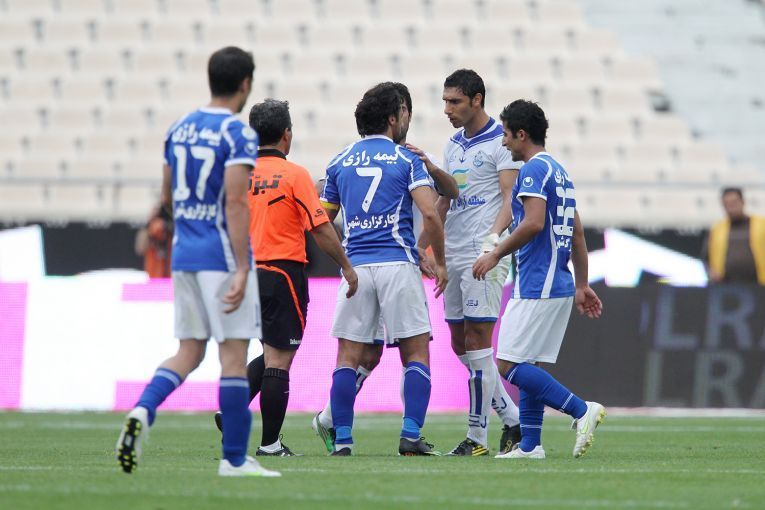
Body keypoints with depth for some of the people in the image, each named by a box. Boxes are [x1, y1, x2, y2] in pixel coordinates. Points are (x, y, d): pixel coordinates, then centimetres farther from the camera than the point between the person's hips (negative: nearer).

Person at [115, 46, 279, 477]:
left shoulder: (179, 130, 10)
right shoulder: (239, 135, -12)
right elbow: (236, 203, -19)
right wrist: (242, 270, -21)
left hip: (184, 252, 7)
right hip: (222, 255, -7)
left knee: (190, 351, 12)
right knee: (234, 355, 0)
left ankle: (143, 411, -13)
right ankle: (235, 459, 3)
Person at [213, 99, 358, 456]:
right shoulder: (294, 175, -9)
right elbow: (321, 228, -11)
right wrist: (346, 267, -1)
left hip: (248, 275, 6)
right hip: (284, 272, -6)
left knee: (271, 355, 20)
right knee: (279, 360, -1)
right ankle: (270, 443, 1)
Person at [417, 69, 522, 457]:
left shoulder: (501, 142, -7)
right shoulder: (454, 145, 17)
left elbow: (511, 198, -14)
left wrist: (493, 236, -28)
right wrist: (419, 247, 20)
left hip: (484, 255, -8)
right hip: (454, 254, 8)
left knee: (477, 342, -8)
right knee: (461, 345, 8)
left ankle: (477, 436, -4)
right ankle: (512, 420, 17)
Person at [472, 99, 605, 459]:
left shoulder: (534, 170, -11)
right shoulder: (558, 172, 19)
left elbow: (533, 223, -24)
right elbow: (577, 233, 21)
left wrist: (496, 254, -13)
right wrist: (581, 286, 24)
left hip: (536, 285, -10)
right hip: (559, 285, 10)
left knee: (510, 366, -10)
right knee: (527, 366, 12)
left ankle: (582, 410, -14)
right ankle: (530, 445, 10)